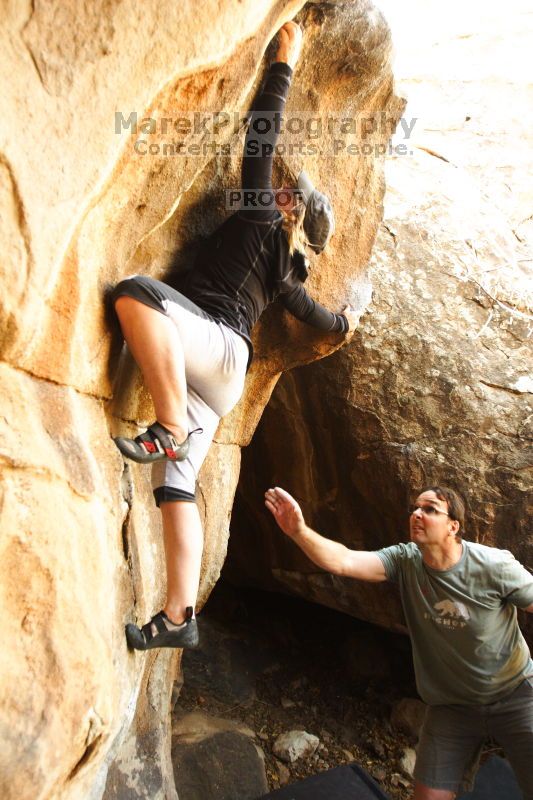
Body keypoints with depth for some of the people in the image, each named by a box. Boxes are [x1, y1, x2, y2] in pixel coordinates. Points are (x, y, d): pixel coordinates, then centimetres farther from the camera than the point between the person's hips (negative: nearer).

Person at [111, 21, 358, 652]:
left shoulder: (260, 216, 11)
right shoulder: (285, 271, 28)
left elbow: (261, 134, 14)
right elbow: (316, 316, 44)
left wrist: (284, 61, 25)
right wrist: (345, 322, 68)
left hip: (218, 345, -8)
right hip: (215, 377, 8)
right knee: (175, 487, -1)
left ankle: (170, 428, -35)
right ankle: (179, 618, -4)